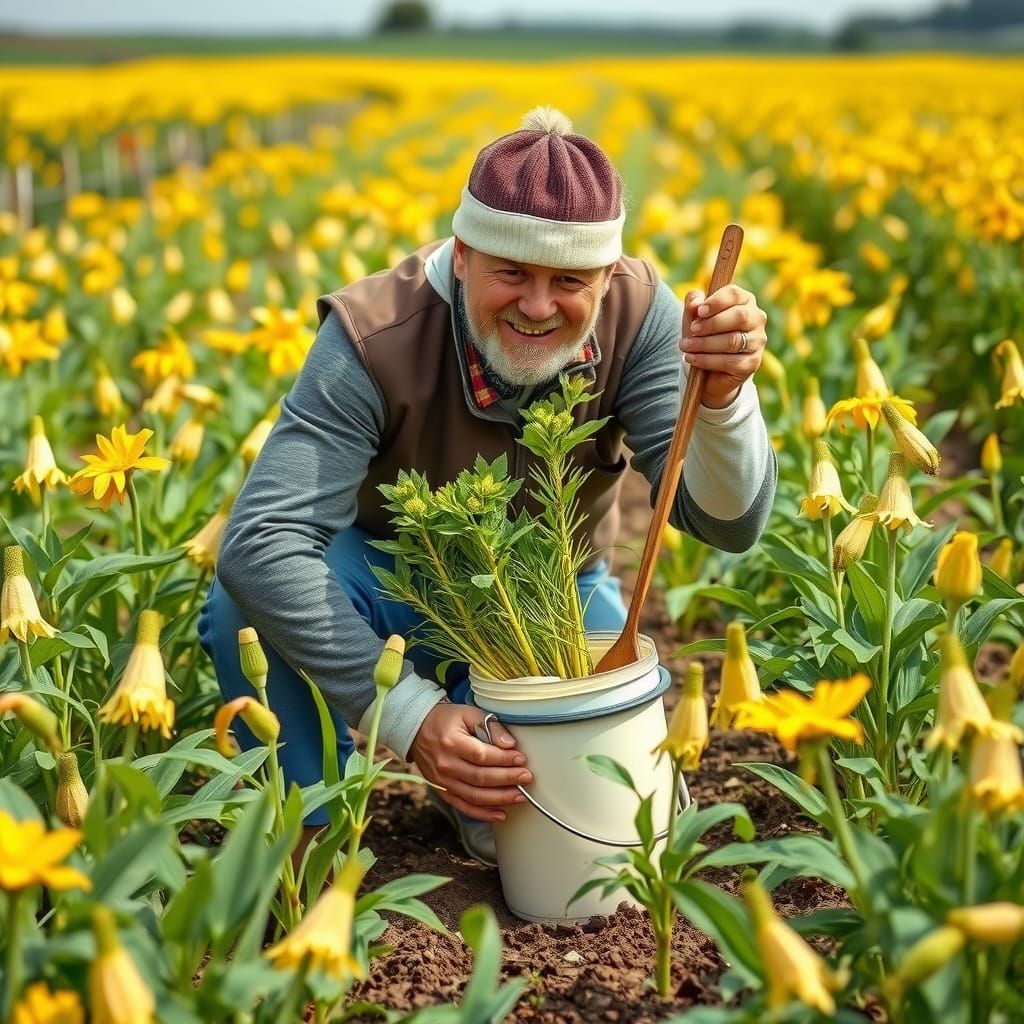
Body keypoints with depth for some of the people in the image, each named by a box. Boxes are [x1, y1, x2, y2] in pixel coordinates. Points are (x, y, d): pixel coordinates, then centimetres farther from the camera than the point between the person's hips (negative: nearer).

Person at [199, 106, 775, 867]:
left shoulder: (636, 317, -24)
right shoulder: (374, 337, -31)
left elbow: (729, 525, -28)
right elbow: (261, 543, -39)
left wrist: (724, 395, -49)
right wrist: (407, 711, -46)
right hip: (393, 578, -1)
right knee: (251, 600, -33)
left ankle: (475, 783, 12)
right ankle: (310, 834, -8)